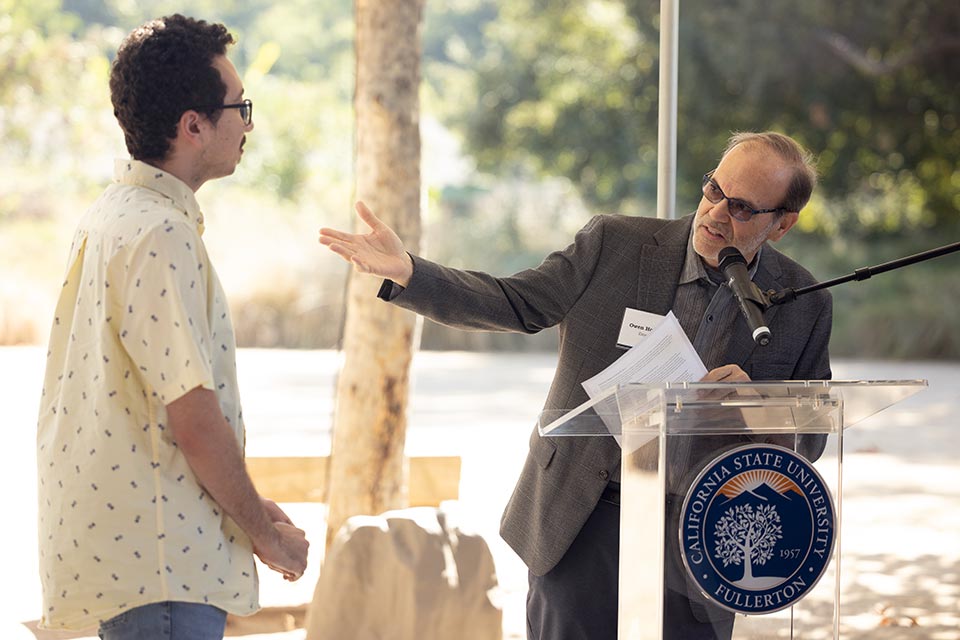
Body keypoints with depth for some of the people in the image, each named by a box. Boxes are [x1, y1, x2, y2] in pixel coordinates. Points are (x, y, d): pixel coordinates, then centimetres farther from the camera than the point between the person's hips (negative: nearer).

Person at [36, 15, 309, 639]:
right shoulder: (161, 235, -17)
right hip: (159, 564, -10)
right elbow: (194, 420, -19)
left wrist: (246, 510, 17)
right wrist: (265, 533, -6)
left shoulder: (115, 215, 14)